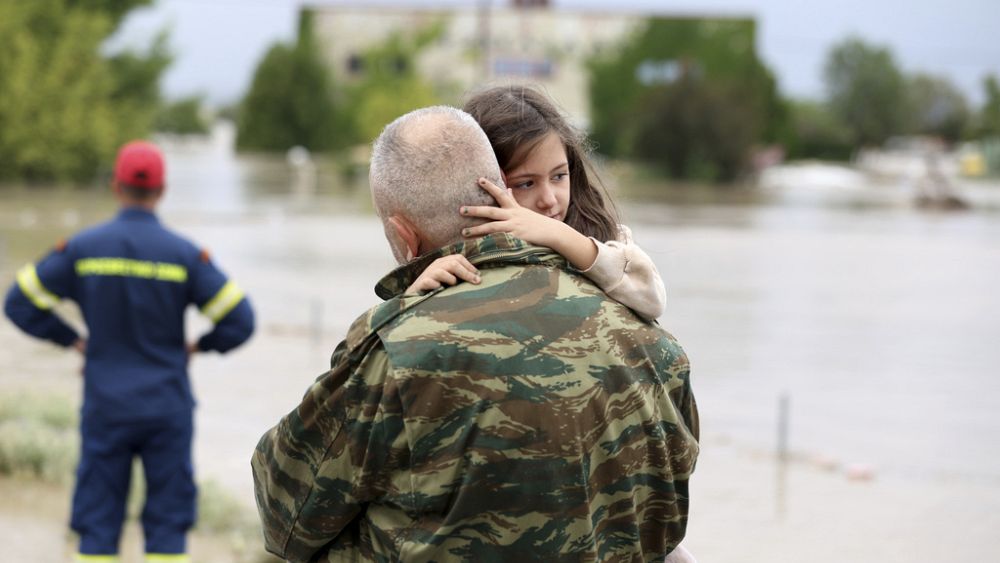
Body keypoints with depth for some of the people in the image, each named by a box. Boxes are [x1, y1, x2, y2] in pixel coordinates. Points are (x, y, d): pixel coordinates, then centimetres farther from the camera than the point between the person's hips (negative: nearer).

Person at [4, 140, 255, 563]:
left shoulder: (83, 247, -4)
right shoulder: (185, 255, -7)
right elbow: (239, 321, -10)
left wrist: (74, 341, 10)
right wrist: (198, 346, 9)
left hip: (105, 406, 1)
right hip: (167, 409, -1)